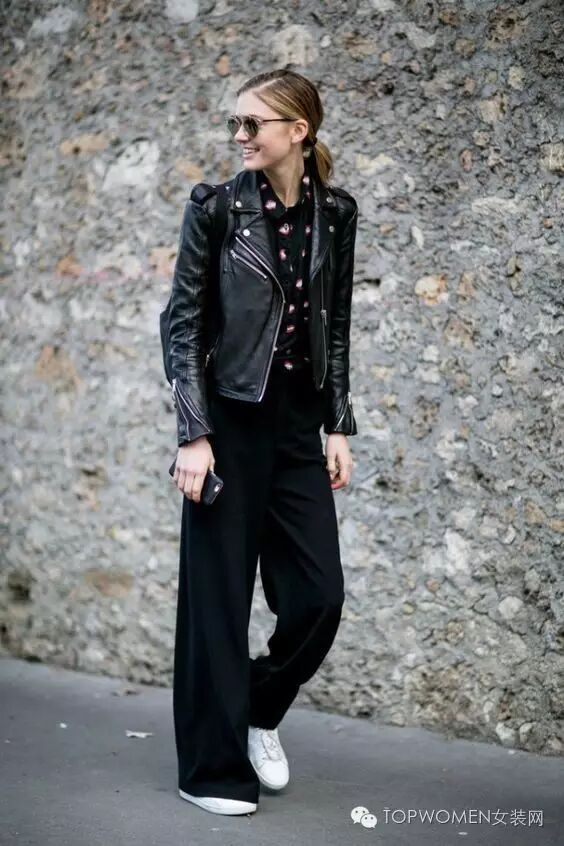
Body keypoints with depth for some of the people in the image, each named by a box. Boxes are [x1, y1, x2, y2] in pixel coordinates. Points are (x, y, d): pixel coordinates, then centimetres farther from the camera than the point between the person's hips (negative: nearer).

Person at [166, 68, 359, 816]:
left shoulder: (334, 213, 5)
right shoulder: (216, 207, -6)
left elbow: (335, 326, 10)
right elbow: (184, 324, -7)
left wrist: (338, 427, 6)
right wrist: (193, 435, -14)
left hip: (299, 423, 4)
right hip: (231, 419, -4)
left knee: (320, 592, 3)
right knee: (219, 593, 2)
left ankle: (260, 709, 30)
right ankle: (212, 767, 16)